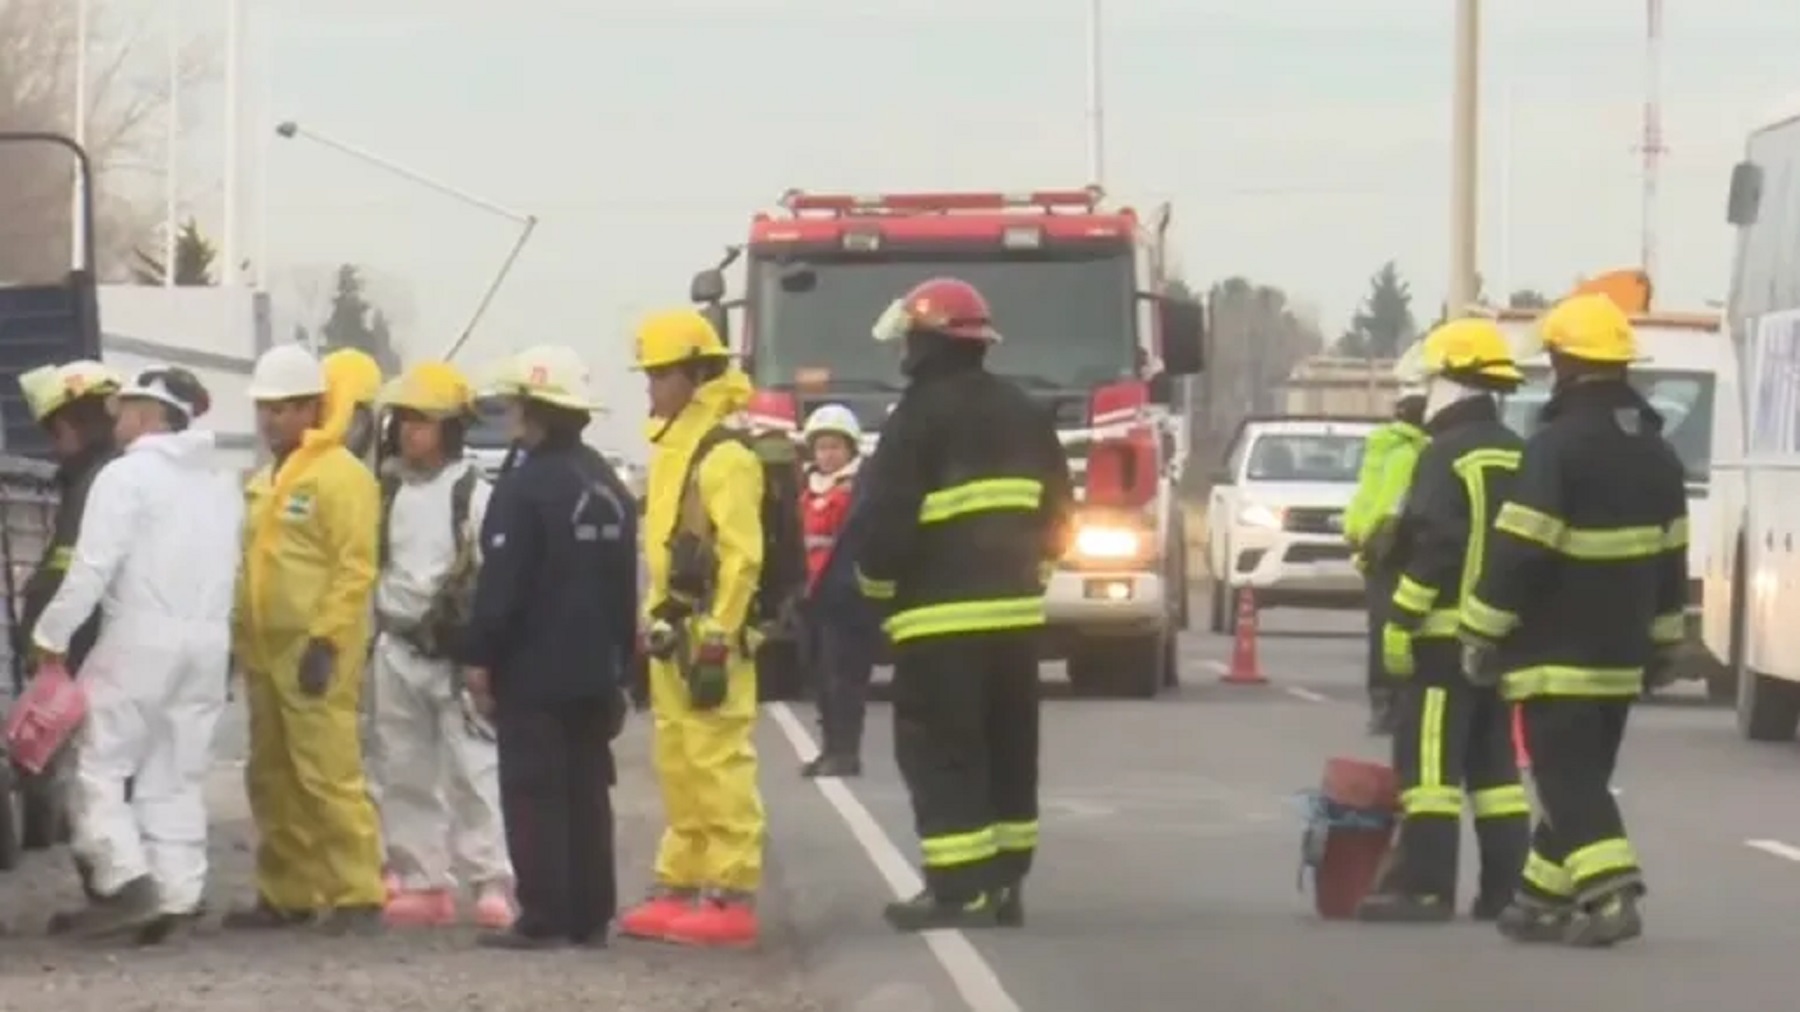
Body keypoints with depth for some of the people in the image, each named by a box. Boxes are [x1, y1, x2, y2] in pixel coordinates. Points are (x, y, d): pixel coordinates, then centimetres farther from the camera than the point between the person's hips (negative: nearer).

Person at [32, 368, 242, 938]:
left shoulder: (127, 476, -8)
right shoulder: (219, 484, 16)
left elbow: (93, 565, -14)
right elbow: (233, 569, 10)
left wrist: (52, 634, -9)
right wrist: (207, 620, 13)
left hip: (142, 636, -7)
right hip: (208, 640, 7)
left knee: (101, 765, -2)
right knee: (178, 775, 10)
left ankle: (128, 881, -15)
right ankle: (177, 894, 3)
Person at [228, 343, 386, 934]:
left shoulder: (341, 476, -9)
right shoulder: (264, 483, 18)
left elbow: (356, 568, -16)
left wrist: (326, 641, -20)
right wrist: (240, 636, 16)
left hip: (316, 654, -9)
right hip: (265, 652, 9)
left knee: (328, 775, -12)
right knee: (272, 779, 11)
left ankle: (357, 896, -10)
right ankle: (287, 894, 19)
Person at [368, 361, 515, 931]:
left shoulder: (474, 494, -6)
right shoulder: (387, 491, 11)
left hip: (456, 652, -6)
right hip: (397, 648, 6)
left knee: (473, 770, -9)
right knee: (405, 774, 8)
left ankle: (493, 883, -8)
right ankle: (421, 882, 14)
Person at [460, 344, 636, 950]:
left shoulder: (525, 488, -15)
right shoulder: (609, 487, 12)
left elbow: (500, 584, -18)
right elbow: (626, 584, 16)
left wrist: (478, 659, -11)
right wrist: (619, 660, 21)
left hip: (532, 672, -8)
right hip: (593, 672, 8)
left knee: (534, 794, -5)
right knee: (587, 792, 10)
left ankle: (542, 918, -7)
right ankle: (590, 916, 11)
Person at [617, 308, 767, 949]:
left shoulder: (724, 456, -13)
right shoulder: (671, 449, 18)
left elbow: (741, 557, -19)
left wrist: (716, 641, -21)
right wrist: (654, 623, 20)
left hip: (709, 638, -10)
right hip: (672, 635, 10)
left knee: (719, 768, -10)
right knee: (679, 769, 13)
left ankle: (733, 897, -9)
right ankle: (681, 888, 19)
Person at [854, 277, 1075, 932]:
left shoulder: (922, 416, -11)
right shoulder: (1025, 413, 13)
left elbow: (889, 515, -14)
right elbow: (1057, 511, 17)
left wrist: (875, 582, 2)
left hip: (941, 613, -8)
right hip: (1015, 610, 8)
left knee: (941, 754, -5)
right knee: (1008, 751, 12)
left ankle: (959, 889, -10)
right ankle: (1004, 884, 15)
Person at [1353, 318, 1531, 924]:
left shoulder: (1447, 455, -11)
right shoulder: (1519, 457, 14)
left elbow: (1432, 546, -19)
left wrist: (1400, 619, -16)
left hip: (1448, 631, -8)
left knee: (1429, 758, -8)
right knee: (1494, 761, 13)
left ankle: (1424, 887, -12)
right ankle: (1507, 889, 11)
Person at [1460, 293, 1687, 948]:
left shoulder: (1557, 446, -16)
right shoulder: (1656, 453, 11)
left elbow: (1517, 551, -18)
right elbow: (1670, 557, 16)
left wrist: (1483, 631, -11)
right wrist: (1664, 641, 23)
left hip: (1557, 655, -8)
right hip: (1621, 654, 8)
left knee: (1570, 782, -8)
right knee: (1579, 777, 15)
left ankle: (1610, 895, -21)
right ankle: (1545, 900, 22)